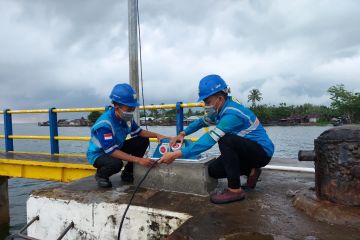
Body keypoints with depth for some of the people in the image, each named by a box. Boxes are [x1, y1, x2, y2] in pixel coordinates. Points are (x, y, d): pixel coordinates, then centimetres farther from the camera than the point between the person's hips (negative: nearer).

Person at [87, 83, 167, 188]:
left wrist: (156, 135, -13)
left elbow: (138, 132, 4)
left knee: (143, 141, -5)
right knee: (116, 163, -39)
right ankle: (100, 175, -2)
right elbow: (111, 151, -38)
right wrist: (138, 160, -41)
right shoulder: (104, 124, -33)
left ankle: (127, 173, 8)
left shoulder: (126, 117, -11)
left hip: (116, 148, 8)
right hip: (98, 154, -7)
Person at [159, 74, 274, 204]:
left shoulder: (232, 114, -29)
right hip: (247, 150, 9)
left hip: (263, 151, -9)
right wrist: (182, 134, 2)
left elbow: (209, 140, -36)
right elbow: (202, 121, 16)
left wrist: (177, 154, -38)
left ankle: (235, 190, -22)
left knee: (225, 139, -33)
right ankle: (251, 171, 17)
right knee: (213, 170, -2)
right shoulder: (220, 109, 0)